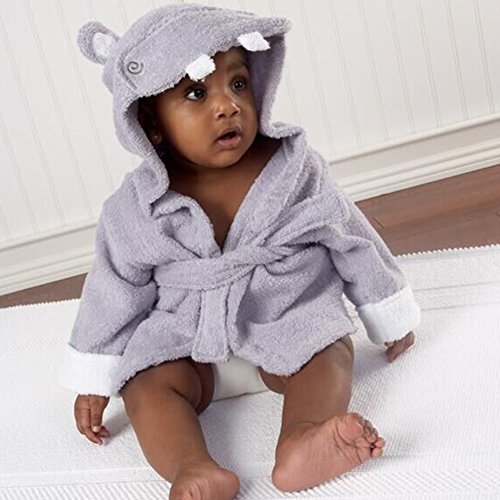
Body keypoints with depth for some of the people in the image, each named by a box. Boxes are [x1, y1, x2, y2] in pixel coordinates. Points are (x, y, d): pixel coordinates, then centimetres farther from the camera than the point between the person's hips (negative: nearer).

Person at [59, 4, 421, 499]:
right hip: (184, 345, 1)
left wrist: (392, 319, 11)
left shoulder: (296, 172, -8)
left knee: (329, 353, -27)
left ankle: (301, 443, -52)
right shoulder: (136, 209, -8)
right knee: (147, 384, -22)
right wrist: (93, 382, 4)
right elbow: (114, 294, 1)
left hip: (291, 325, 0)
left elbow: (353, 240, 3)